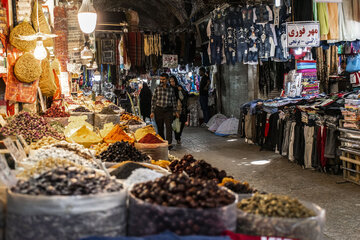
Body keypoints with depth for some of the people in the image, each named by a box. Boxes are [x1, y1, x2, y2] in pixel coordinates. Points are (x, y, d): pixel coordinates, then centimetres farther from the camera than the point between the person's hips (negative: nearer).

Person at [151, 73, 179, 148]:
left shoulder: (171, 89, 5)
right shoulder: (157, 88, 2)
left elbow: (174, 101, 12)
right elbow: (153, 100, 3)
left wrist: (175, 111, 12)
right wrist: (152, 112, -2)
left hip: (168, 110, 0)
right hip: (159, 110, 1)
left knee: (169, 127, -12)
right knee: (160, 128, 8)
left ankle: (169, 143, -15)